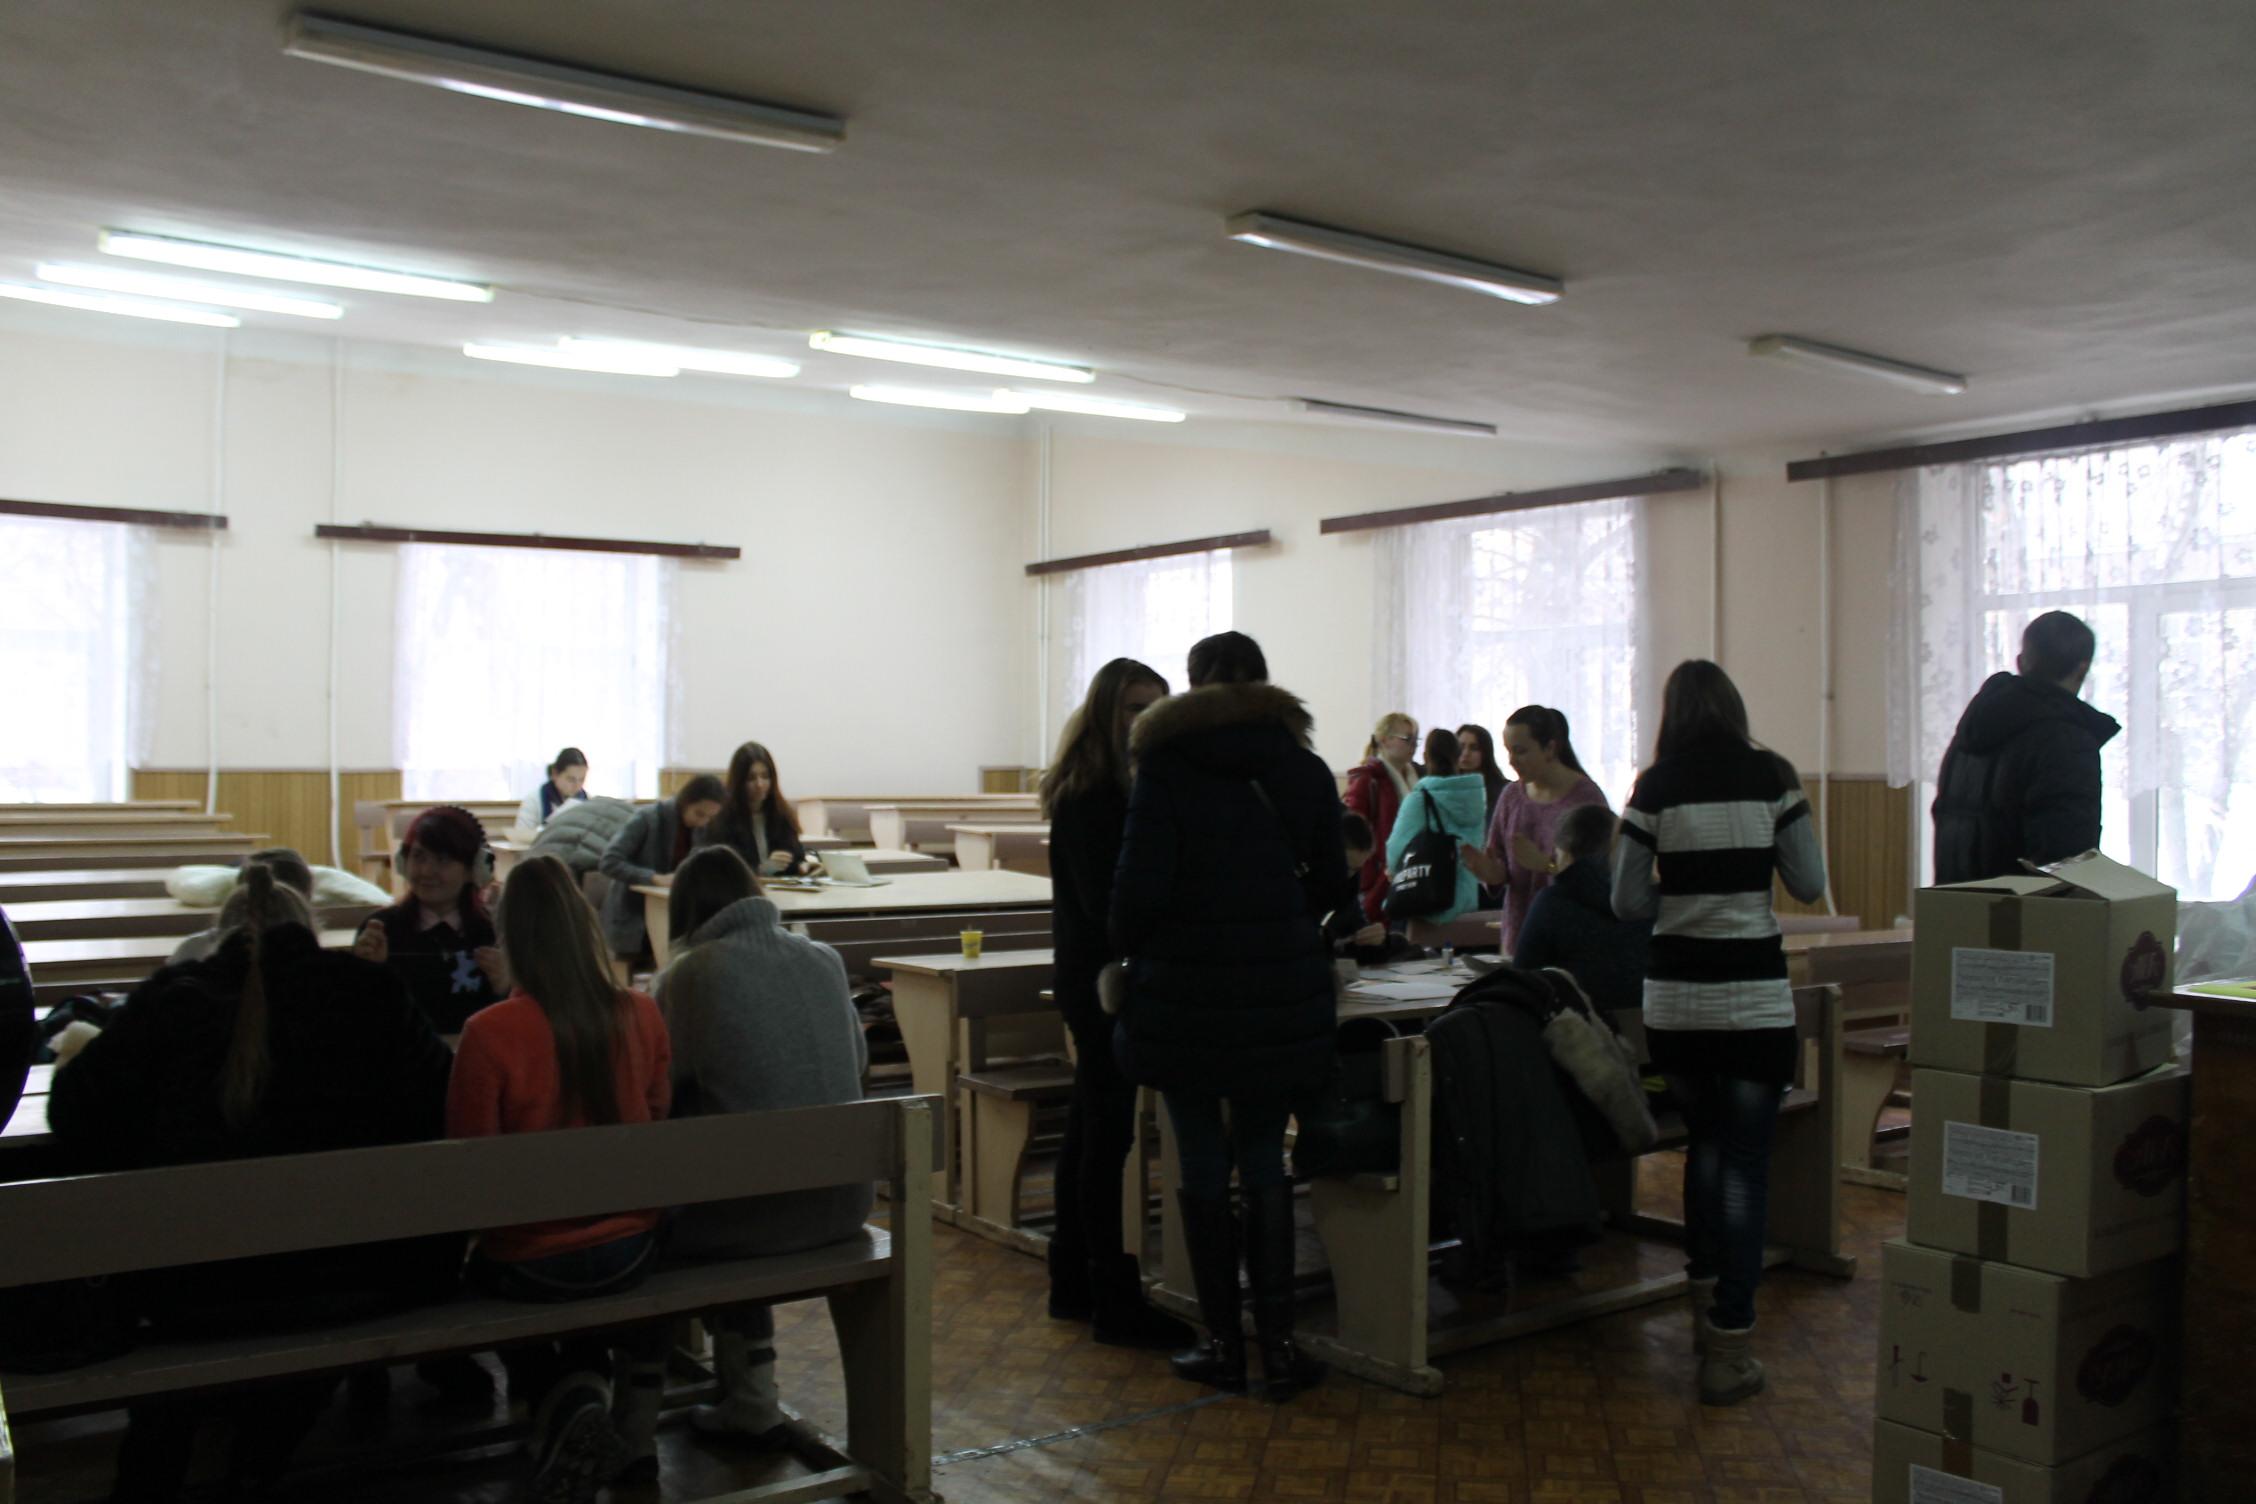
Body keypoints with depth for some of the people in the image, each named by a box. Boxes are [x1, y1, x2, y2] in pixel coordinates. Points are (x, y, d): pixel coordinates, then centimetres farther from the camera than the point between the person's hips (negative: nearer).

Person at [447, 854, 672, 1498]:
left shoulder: (489, 1033, -20)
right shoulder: (641, 1016, -9)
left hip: (532, 1263, -3)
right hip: (629, 1251, 3)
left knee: (482, 1273, 31)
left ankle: (562, 1396, 3)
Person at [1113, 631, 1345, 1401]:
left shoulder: (1166, 766, -7)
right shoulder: (1304, 768, 5)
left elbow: (1140, 884, -11)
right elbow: (1328, 882, 10)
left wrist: (1128, 949, 7)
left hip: (1186, 990, -3)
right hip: (1282, 993, 3)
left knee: (1204, 1164, 6)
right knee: (1265, 1163, 10)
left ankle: (1224, 1344, 13)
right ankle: (1278, 1344, 11)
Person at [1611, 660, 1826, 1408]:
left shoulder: (1656, 787, -2)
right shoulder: (1772, 776, -2)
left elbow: (1626, 901, -2)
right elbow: (1810, 885, 0)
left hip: (1674, 1000, 2)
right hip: (1754, 997, -2)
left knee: (1705, 1140, 22)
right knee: (1745, 1161, 2)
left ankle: (1706, 1306, 29)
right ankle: (1729, 1348, 1)